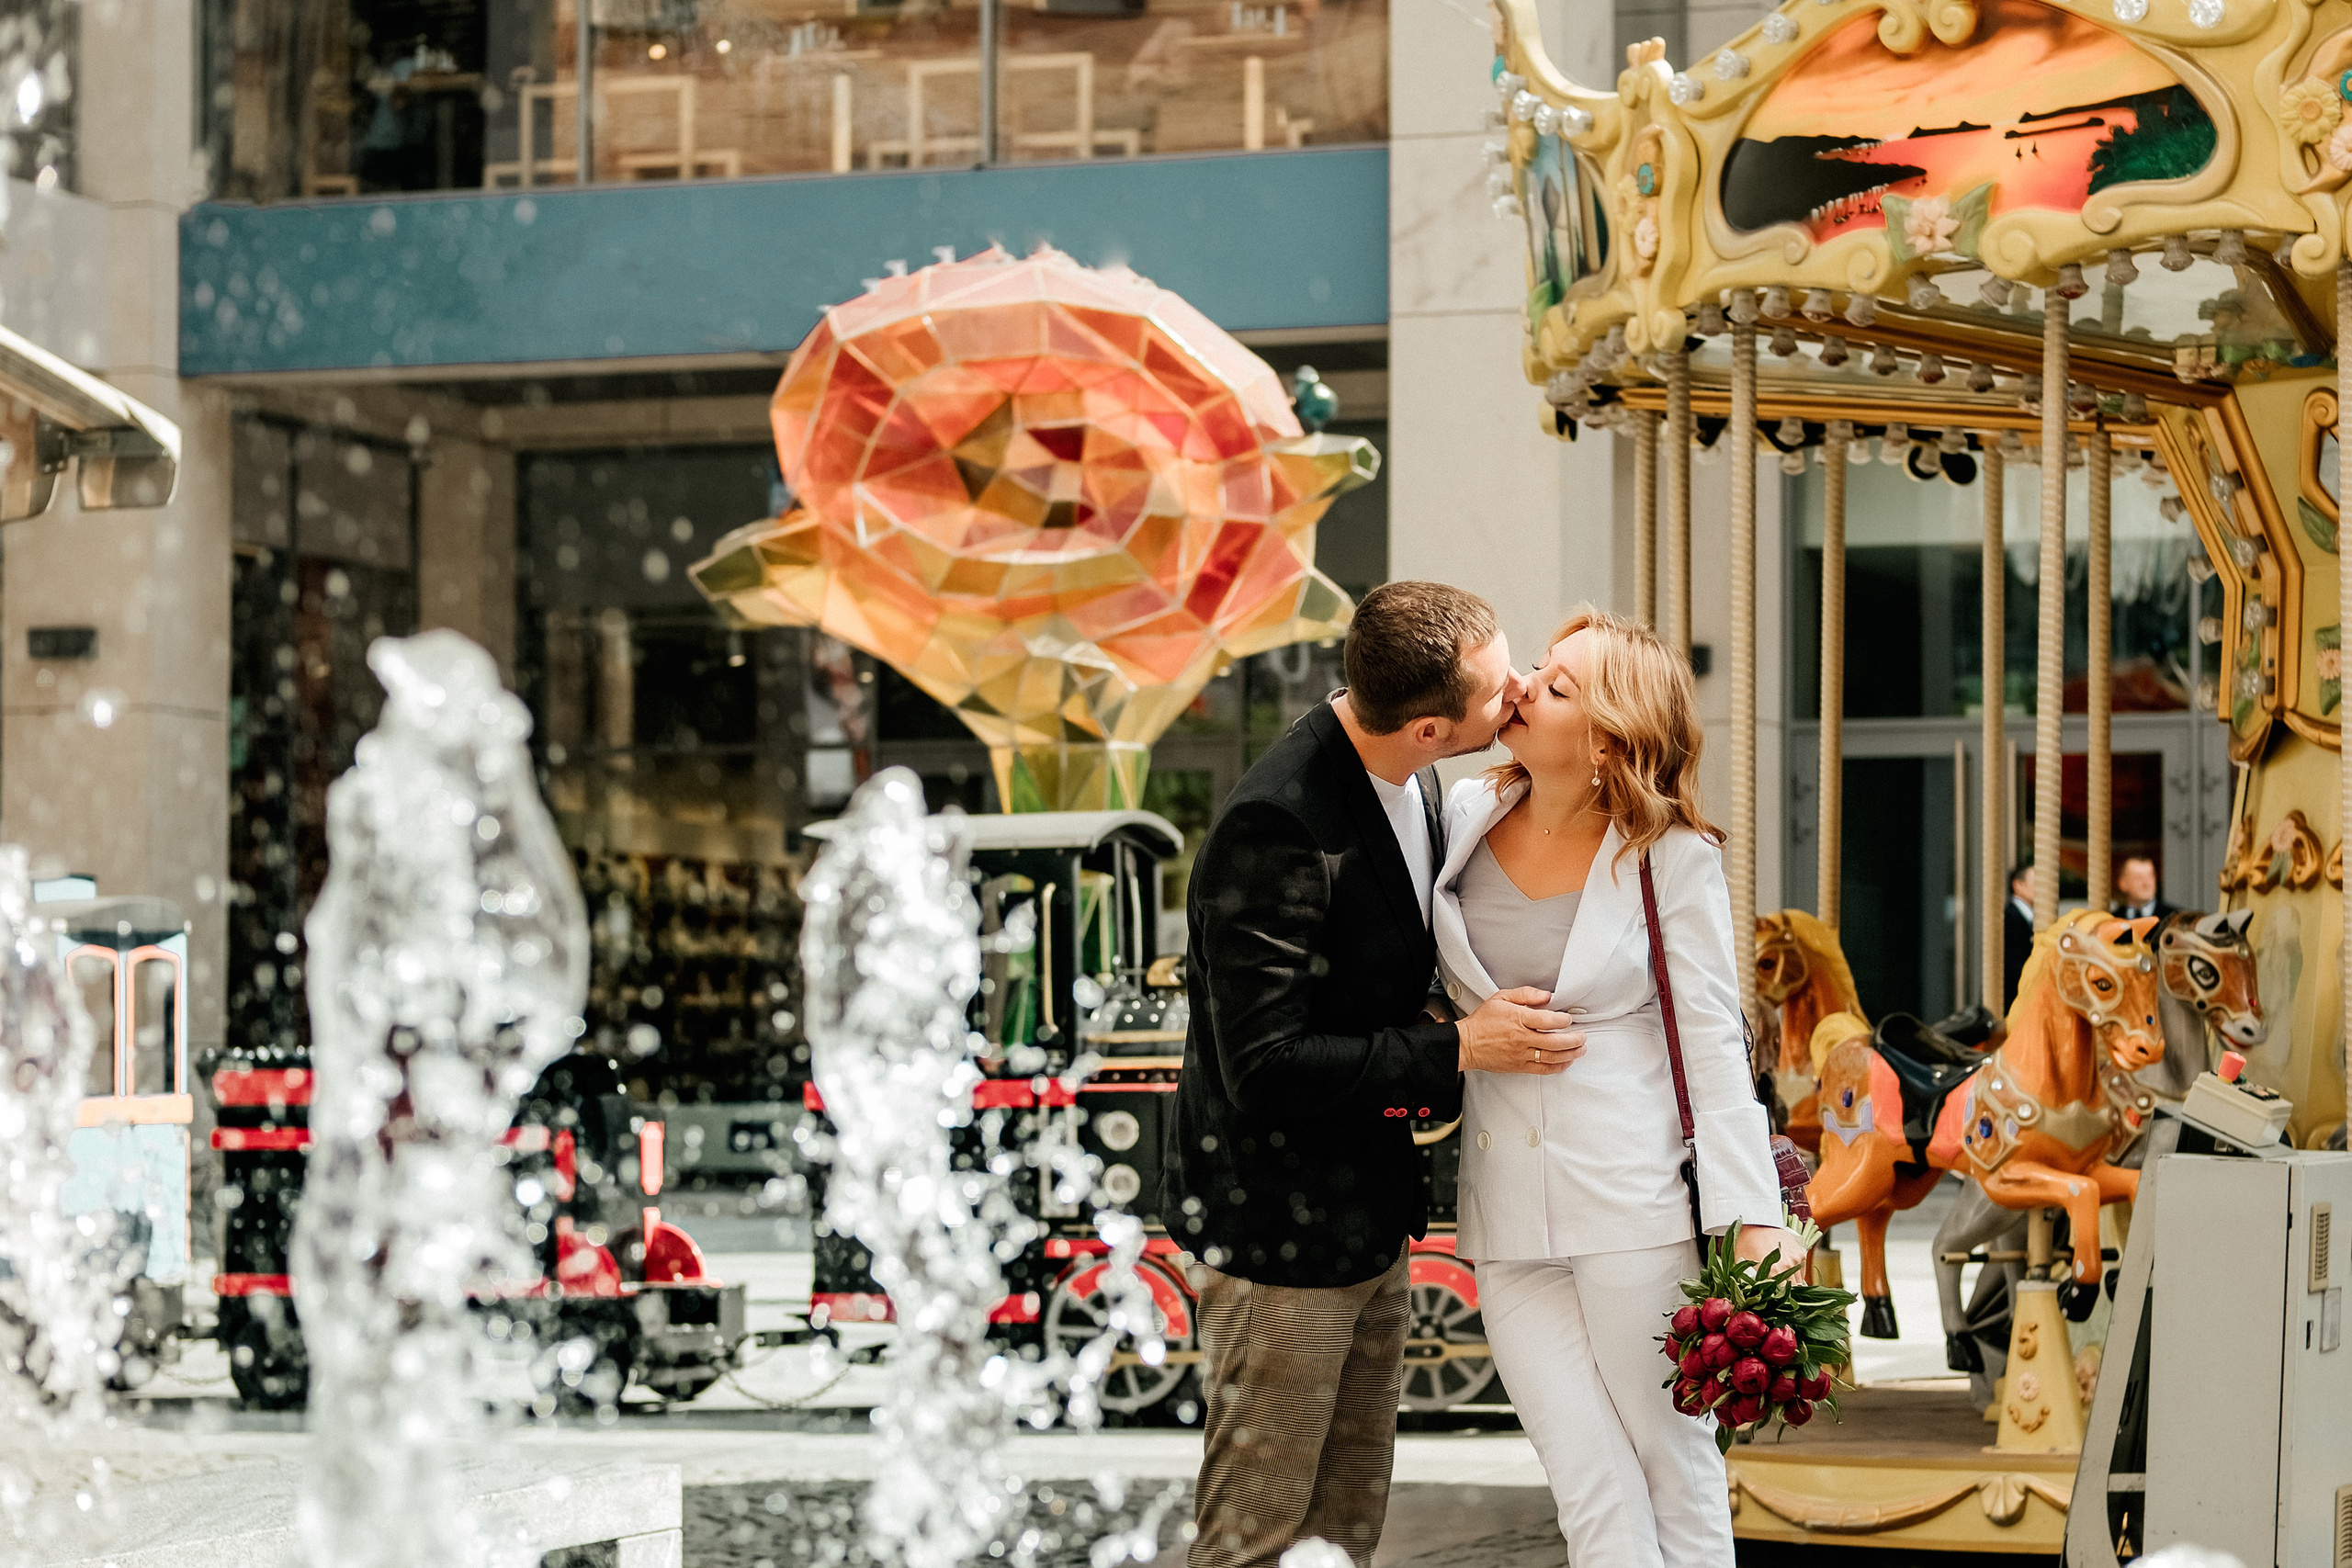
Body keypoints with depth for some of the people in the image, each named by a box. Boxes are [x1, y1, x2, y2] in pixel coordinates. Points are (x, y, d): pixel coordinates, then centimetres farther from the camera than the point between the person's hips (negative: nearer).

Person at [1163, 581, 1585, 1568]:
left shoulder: (1413, 789, 4)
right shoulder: (1276, 830, -26)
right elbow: (1266, 1069, -26)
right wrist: (1457, 1050, -22)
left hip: (1369, 1223, 9)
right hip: (1276, 1236, -9)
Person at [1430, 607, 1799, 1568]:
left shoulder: (1672, 859, -5)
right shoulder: (1466, 816, 6)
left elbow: (1712, 1042, -5)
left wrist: (1754, 1218, -11)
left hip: (1635, 1201, -3)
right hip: (1506, 1217, 3)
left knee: (1678, 1479, 6)